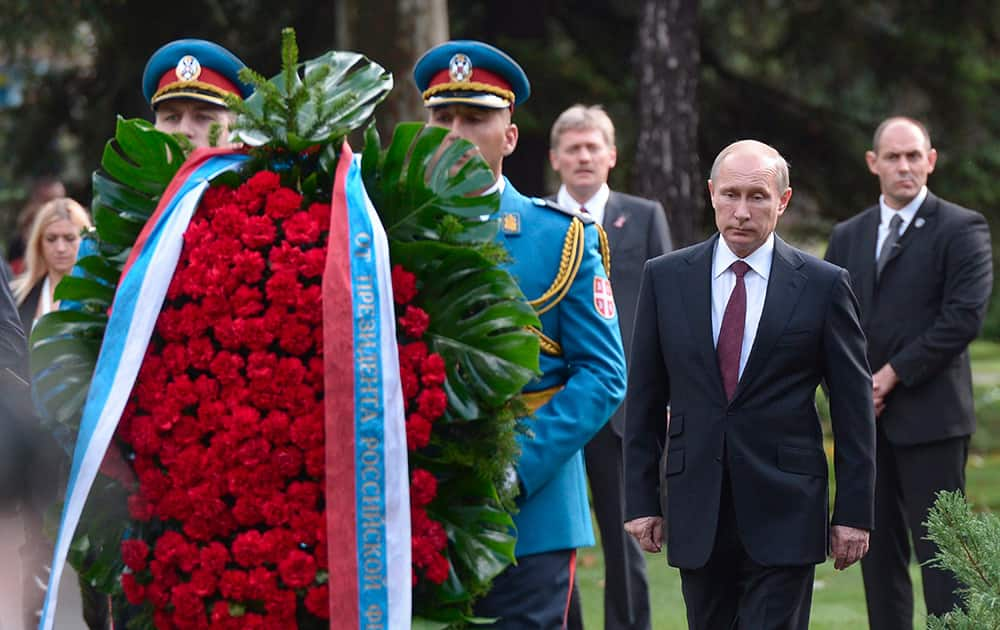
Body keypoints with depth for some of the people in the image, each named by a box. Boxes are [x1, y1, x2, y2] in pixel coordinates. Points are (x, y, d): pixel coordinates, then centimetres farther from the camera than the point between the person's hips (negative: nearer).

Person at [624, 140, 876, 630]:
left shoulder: (823, 285, -1)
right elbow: (644, 398, 8)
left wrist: (854, 512, -2)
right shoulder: (665, 278, 5)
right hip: (697, 512, 3)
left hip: (784, 511, -3)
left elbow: (853, 409, 1)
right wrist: (641, 499, 4)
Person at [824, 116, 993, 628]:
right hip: (864, 415, 5)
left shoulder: (961, 229, -2)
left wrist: (894, 374, -13)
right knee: (879, 550, 7)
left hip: (929, 416, -5)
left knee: (939, 550, -7)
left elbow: (965, 316, -12)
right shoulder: (848, 237, 15)